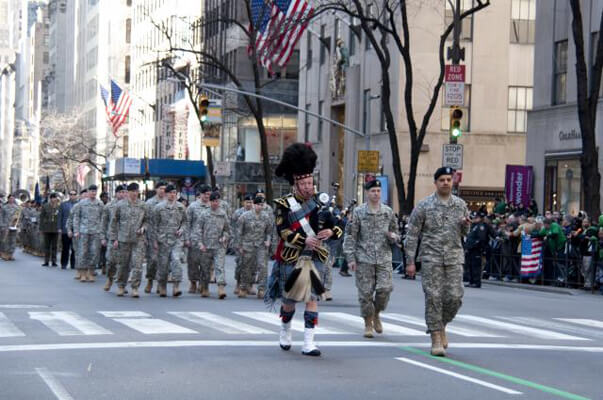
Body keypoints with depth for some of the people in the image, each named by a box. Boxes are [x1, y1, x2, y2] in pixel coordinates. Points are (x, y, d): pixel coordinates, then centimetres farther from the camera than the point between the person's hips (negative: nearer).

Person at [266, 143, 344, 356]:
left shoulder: (320, 202, 6)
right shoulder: (284, 204, -4)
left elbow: (338, 226, 6)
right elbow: (282, 231, -16)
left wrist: (331, 231, -17)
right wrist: (304, 240, -28)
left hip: (315, 258, 2)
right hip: (292, 259, -2)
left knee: (312, 298, -5)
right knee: (289, 299, 10)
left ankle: (309, 343, -5)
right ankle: (285, 331, 36)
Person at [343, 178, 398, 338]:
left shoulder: (388, 212, 9)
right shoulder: (358, 212, 0)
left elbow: (395, 232, 18)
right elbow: (350, 236, -1)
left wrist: (393, 236, -7)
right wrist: (350, 257, -8)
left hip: (384, 258, 2)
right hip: (364, 258, -2)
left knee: (385, 289, -11)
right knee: (365, 292, -1)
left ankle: (376, 314, 16)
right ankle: (368, 324, 14)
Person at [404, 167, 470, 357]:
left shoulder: (460, 205, 9)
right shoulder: (424, 205, -1)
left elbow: (464, 233, 19)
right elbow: (411, 235, -1)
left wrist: (465, 225, -6)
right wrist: (410, 261, -7)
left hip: (454, 257, 3)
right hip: (431, 257, -3)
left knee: (455, 297, -3)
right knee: (433, 297, -6)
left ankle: (441, 325, 24)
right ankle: (436, 338, 1)